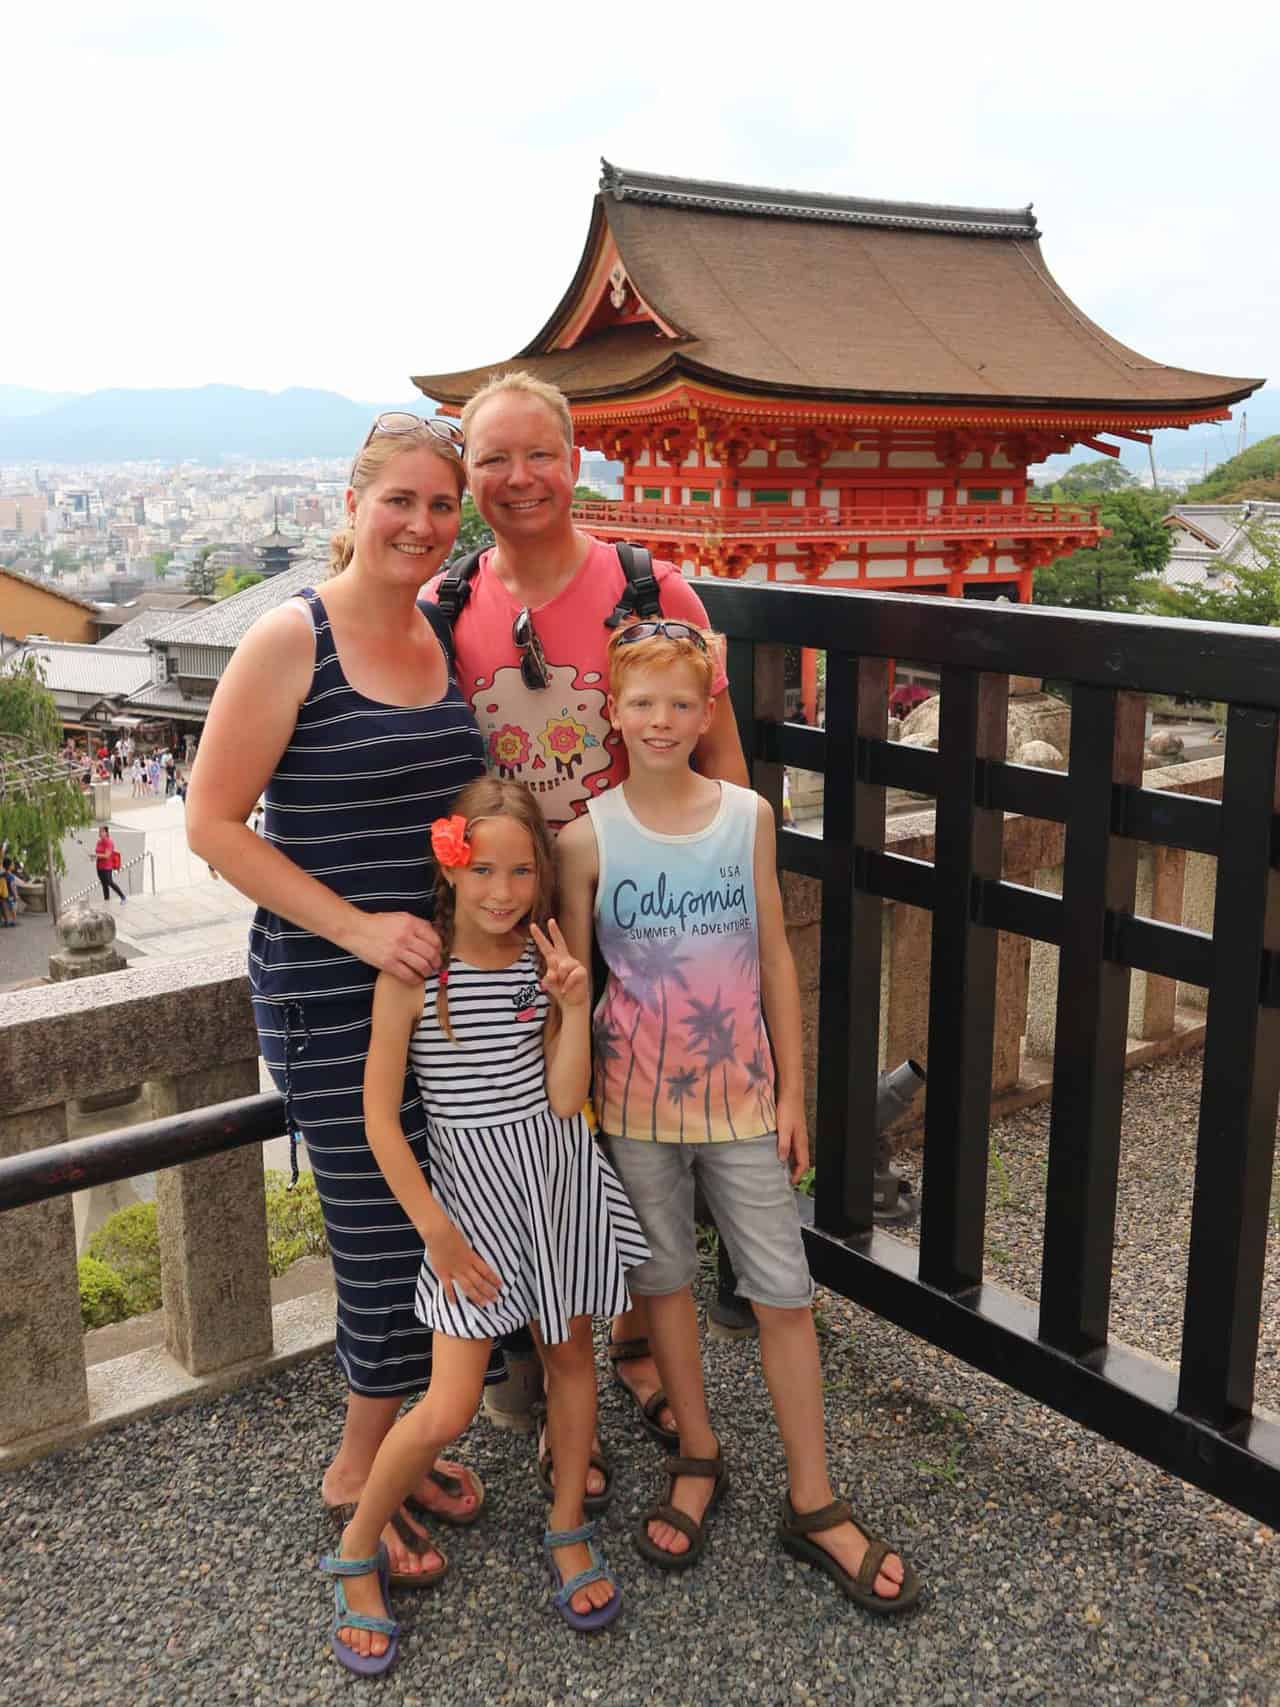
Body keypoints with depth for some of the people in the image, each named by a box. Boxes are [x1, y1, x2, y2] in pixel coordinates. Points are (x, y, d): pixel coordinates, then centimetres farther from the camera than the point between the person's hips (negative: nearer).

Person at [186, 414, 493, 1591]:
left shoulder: (444, 637, 7)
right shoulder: (293, 640, -12)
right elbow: (212, 822, -13)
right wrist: (357, 927, -19)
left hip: (443, 972, 6)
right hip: (330, 993, -6)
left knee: (431, 1228, 14)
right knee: (384, 1237, 3)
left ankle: (386, 1443, 37)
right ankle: (360, 1473, 28)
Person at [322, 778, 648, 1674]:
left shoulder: (544, 958, -3)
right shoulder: (413, 970, -14)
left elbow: (565, 1099, -7)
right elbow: (380, 1116, -11)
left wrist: (575, 1006, -20)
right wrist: (438, 1232, -10)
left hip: (560, 1171, 4)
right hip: (471, 1186, -3)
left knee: (570, 1354, 16)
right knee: (448, 1411, -6)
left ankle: (569, 1527, 39)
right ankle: (358, 1550, 20)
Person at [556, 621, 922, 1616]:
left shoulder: (748, 815, -3)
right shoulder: (588, 837, -6)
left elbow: (775, 957, 2)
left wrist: (792, 1091, 2)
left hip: (740, 1089, 1)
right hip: (635, 1095, 0)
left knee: (784, 1292, 4)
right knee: (665, 1279, 14)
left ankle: (813, 1505, 19)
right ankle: (699, 1462, 35)